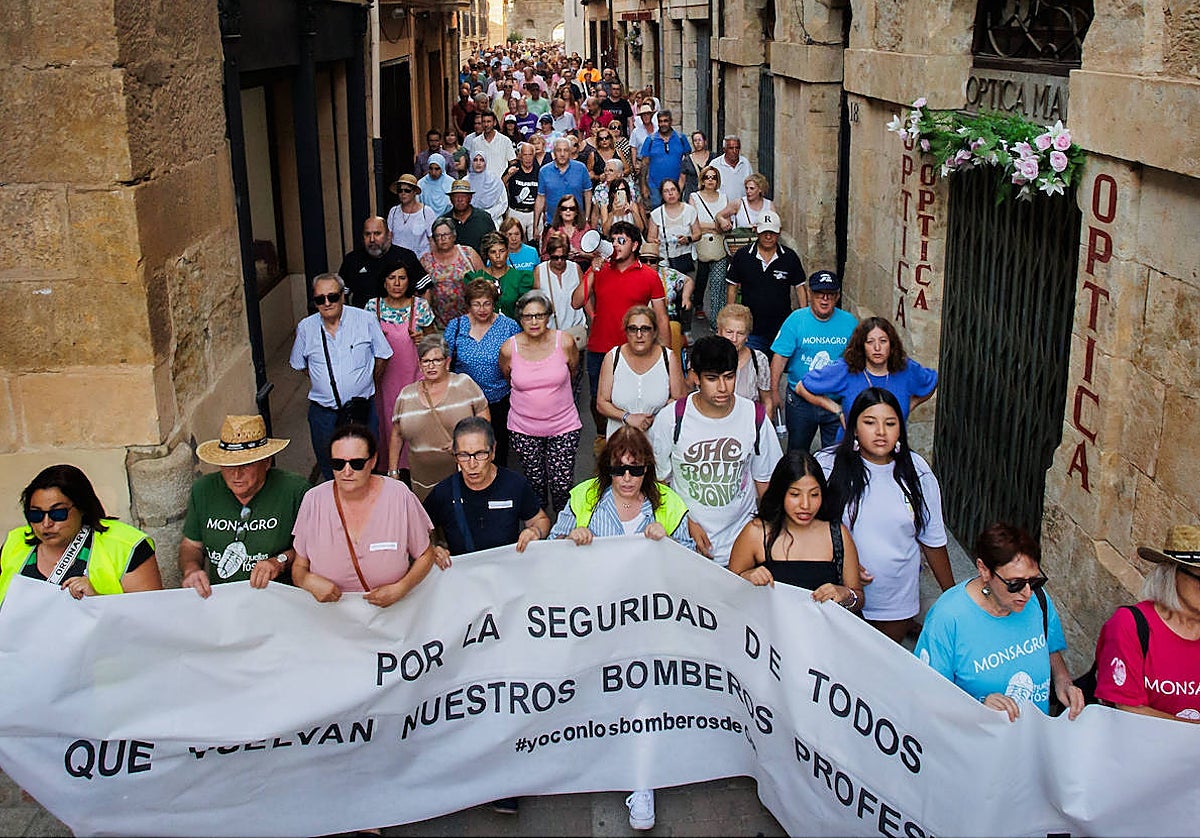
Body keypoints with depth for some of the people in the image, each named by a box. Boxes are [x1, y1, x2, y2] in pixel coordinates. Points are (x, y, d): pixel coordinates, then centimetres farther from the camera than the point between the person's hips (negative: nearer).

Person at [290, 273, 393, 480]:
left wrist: (364, 381, 7)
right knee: (330, 473, 12)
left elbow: (382, 355, 6)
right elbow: (299, 364, 15)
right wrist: (319, 382, 10)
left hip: (362, 410, -1)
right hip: (323, 412, 1)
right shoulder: (305, 328, 0)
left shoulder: (366, 320, -5)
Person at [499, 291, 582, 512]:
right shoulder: (509, 349, -10)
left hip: (563, 426, 0)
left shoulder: (565, 342, -11)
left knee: (562, 485, 0)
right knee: (535, 483, 11)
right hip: (524, 428, 1)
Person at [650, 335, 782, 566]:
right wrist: (688, 524, -10)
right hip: (684, 540, -1)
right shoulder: (671, 419, -11)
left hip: (740, 540, 1)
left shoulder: (755, 419, -5)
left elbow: (764, 480, 6)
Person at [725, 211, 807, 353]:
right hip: (751, 330, 0)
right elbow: (732, 288, 4)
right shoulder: (742, 256, -1)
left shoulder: (790, 257, 0)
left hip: (782, 329, 0)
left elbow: (800, 288, 6)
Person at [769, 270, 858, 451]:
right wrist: (774, 392, -11)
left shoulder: (849, 322, -3)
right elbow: (779, 358, -8)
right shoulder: (796, 320, -8)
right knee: (796, 452, 16)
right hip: (800, 400, -1)